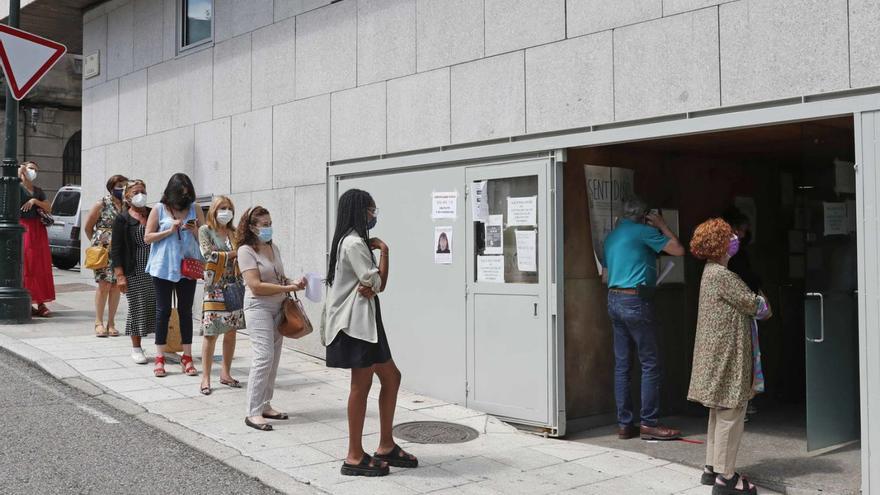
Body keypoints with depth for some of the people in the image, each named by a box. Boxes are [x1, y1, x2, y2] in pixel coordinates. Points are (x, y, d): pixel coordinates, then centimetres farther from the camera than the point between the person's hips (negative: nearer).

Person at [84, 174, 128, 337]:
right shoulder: (102, 204, 0)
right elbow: (88, 227, 7)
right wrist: (96, 243, 7)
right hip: (104, 250, -3)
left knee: (115, 285, 4)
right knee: (104, 284, -7)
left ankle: (111, 323, 12)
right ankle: (99, 322, 2)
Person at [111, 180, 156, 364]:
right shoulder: (122, 219, -1)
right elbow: (116, 249, -3)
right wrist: (119, 275, -10)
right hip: (134, 271, -3)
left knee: (157, 306, 4)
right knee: (136, 308, 3)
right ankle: (136, 348, 16)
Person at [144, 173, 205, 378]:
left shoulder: (195, 209, 6)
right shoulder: (159, 209, 1)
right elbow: (147, 237, -1)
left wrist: (195, 231, -14)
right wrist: (169, 231, -13)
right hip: (163, 267, -1)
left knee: (186, 311, 7)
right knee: (163, 311, 4)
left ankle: (187, 357, 14)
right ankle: (160, 358, 11)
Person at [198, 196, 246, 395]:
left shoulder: (235, 233, 12)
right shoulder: (205, 231, 1)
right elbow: (209, 255, -10)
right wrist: (233, 254, -10)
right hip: (214, 289, -4)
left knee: (231, 331, 8)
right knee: (211, 333, -4)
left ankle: (225, 374, 19)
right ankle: (206, 377, 4)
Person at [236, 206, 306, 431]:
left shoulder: (273, 247, 10)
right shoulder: (246, 250, -11)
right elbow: (256, 286, -18)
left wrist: (292, 282, 0)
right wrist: (287, 288, -19)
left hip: (278, 307, 7)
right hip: (259, 308, -7)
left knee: (274, 359, 9)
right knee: (264, 357, -14)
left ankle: (265, 405, 19)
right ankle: (253, 413, -9)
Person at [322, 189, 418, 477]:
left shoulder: (355, 242, 19)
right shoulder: (354, 243, -15)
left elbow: (370, 283, 13)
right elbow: (379, 284, -15)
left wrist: (368, 286, -10)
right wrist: (384, 252, -5)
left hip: (363, 320, 11)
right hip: (355, 321, -11)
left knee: (391, 377, 13)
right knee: (361, 384, -6)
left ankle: (386, 447, 19)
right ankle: (355, 458, 2)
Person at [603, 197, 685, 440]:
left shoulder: (612, 236, 16)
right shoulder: (642, 231, -7)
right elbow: (678, 250, -6)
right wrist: (662, 226, 8)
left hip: (614, 299, 8)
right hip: (635, 300, -8)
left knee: (622, 364, 8)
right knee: (650, 363, -2)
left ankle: (624, 424, 10)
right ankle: (649, 423, 0)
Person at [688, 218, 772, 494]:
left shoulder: (711, 272, 12)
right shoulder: (722, 276, -18)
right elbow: (754, 305, -12)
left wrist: (758, 307, 5)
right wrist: (766, 309, 8)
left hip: (717, 354, 10)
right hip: (727, 354, -10)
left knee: (719, 411, 16)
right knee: (731, 413, -5)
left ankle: (712, 468, 23)